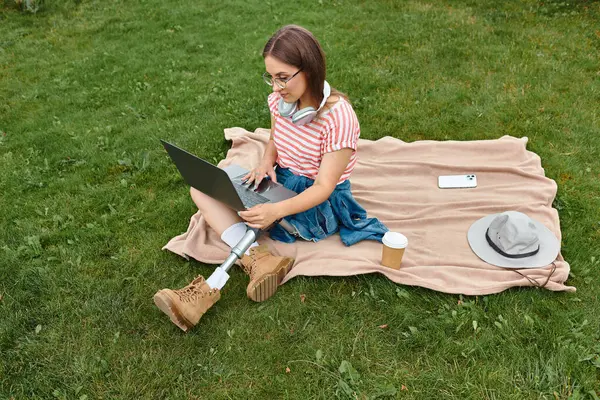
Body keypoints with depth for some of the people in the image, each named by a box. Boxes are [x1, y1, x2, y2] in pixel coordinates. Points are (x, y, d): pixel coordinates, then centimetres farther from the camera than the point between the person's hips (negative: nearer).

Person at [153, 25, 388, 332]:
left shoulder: (338, 117, -25)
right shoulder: (281, 100, -4)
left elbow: (324, 187, -24)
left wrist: (275, 211, -40)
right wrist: (267, 161, -10)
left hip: (320, 204, -8)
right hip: (279, 181, 8)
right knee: (202, 187, -12)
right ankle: (259, 260, -30)